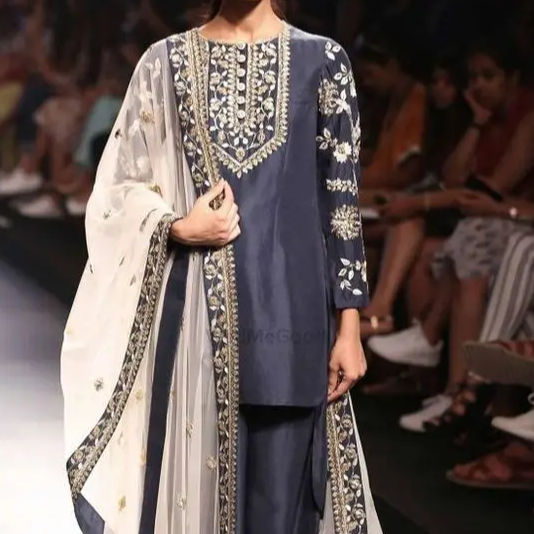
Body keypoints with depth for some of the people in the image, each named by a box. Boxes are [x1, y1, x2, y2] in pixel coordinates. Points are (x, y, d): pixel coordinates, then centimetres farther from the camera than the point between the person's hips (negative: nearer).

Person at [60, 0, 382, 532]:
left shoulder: (322, 60, 3)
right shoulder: (166, 61, 6)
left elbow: (342, 197, 2)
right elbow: (123, 186, 10)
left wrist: (349, 326, -2)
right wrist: (178, 228, -11)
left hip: (288, 307, -1)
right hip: (196, 307, 1)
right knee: (193, 474, 3)